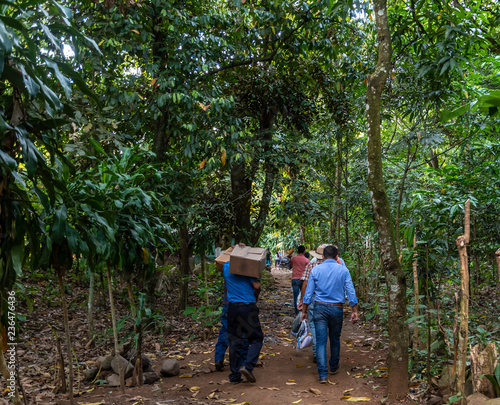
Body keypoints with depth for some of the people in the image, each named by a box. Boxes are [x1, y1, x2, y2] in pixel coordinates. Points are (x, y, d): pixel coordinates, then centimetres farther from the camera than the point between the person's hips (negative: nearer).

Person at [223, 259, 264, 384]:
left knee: (234, 341, 10)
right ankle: (247, 365, -10)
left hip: (232, 307, 5)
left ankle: (235, 376, 12)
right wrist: (255, 298, 8)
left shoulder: (226, 266, 8)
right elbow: (257, 286, -11)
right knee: (256, 338, 7)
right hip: (248, 307, -5)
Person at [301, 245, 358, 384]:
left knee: (321, 341, -1)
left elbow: (308, 293, 1)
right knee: (335, 339, 19)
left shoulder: (315, 270, 1)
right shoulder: (343, 270, 1)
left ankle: (323, 375, -7)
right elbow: (350, 292, -2)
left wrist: (304, 311, 8)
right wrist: (354, 311, 3)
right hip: (337, 308, 1)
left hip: (320, 307, -1)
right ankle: (334, 367, 35)